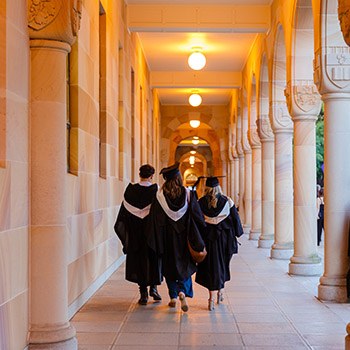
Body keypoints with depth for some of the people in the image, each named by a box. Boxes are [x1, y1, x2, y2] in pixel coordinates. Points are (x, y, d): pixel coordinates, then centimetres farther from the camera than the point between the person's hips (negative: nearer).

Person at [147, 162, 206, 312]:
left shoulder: (160, 196, -8)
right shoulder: (188, 194, -7)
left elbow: (154, 219, -7)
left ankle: (173, 297, 17)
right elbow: (198, 215, -3)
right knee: (185, 265, 10)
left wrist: (155, 241, -2)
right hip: (183, 236, 0)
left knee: (169, 265, 14)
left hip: (167, 238, 0)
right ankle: (183, 291, -12)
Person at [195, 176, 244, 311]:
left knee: (210, 266, 3)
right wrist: (237, 234, 12)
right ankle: (220, 292, 31)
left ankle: (211, 299, -6)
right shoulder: (227, 202, -4)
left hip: (207, 238, -1)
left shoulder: (200, 203, -5)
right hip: (224, 237, 1)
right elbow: (235, 219, 0)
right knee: (222, 264, 19)